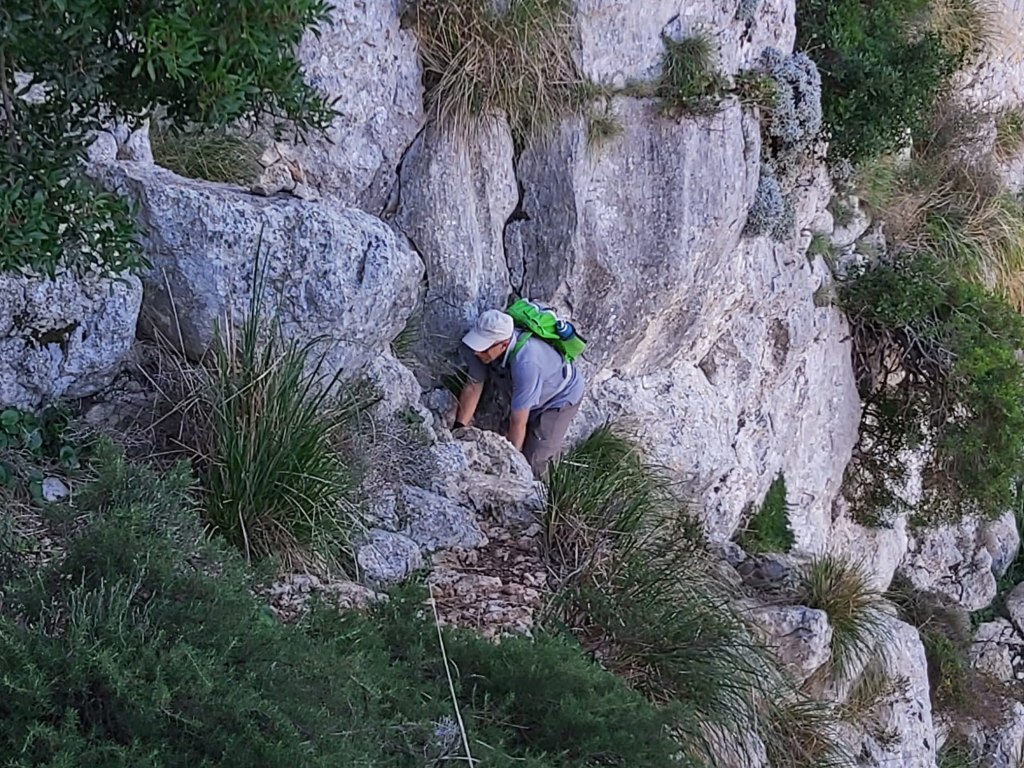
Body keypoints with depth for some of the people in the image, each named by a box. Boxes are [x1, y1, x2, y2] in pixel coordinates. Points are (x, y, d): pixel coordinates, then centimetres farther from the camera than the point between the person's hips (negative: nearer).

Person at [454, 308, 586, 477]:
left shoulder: (525, 362, -46)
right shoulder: (484, 344, -25)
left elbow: (519, 422, -37)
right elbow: (473, 386, -10)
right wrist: (458, 429, -12)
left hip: (561, 396, -7)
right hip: (527, 393, 7)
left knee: (531, 462, -11)